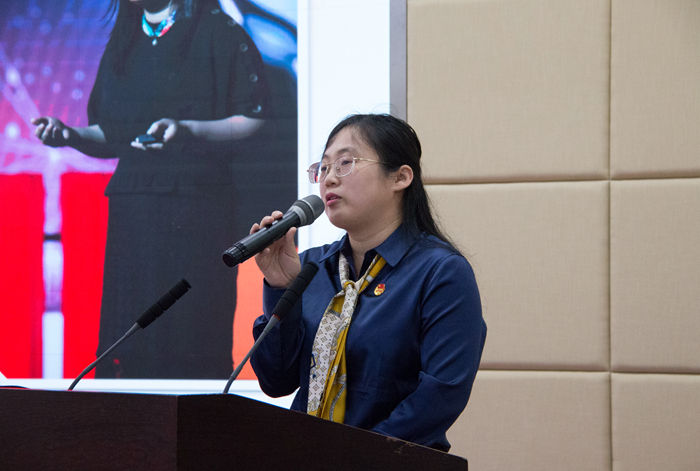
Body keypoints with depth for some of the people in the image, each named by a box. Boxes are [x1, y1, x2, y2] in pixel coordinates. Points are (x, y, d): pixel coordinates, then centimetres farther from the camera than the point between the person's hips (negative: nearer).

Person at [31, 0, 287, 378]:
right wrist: (72, 136, 1)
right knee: (127, 341, 0)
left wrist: (188, 130, -20)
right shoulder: (122, 41, 18)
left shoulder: (217, 31, -1)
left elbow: (255, 120, -6)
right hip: (132, 208, 5)